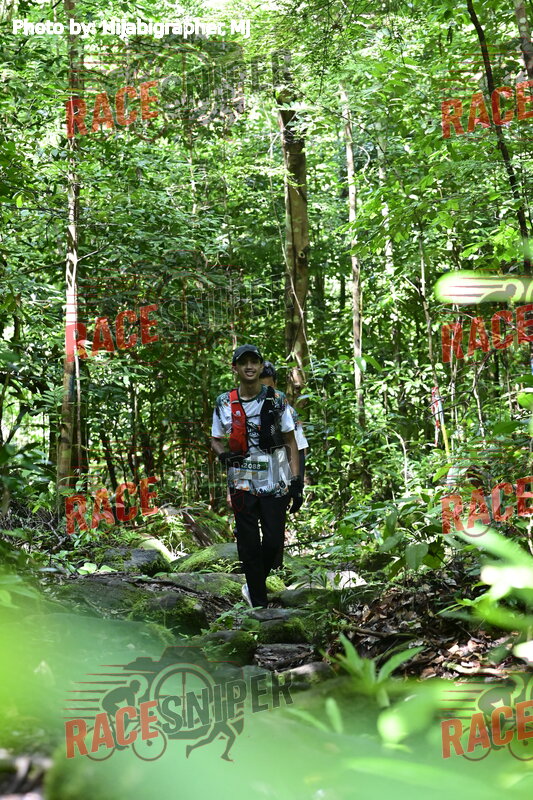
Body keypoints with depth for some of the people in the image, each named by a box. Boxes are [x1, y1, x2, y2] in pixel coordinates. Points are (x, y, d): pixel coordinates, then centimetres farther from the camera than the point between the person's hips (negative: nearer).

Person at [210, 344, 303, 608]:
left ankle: (255, 585, 25)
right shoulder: (224, 403, 2)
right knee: (249, 545, 2)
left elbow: (291, 442, 2)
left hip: (275, 483, 0)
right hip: (242, 484, 1)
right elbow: (215, 439, 14)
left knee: (273, 541, -2)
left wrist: (296, 483, -4)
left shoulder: (277, 400, -1)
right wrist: (223, 455, -9)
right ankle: (259, 602, 13)